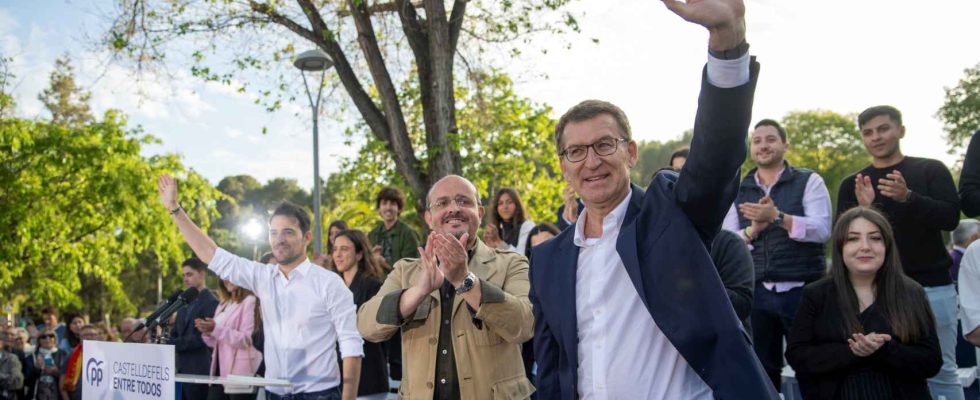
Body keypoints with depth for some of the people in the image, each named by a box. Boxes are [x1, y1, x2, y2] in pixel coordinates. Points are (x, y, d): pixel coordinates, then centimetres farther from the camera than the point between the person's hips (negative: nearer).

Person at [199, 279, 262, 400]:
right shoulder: (224, 304, 17)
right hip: (220, 367, 8)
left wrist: (216, 329, -21)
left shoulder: (249, 301, -9)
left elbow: (246, 339, -14)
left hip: (239, 370, -8)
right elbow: (216, 342, 19)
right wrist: (207, 331, -3)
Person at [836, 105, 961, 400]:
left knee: (942, 373, 0)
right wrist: (863, 210, -17)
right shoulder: (852, 184, 9)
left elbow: (951, 218, -6)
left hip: (932, 287, -1)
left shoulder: (931, 170, 6)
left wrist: (908, 197, -23)